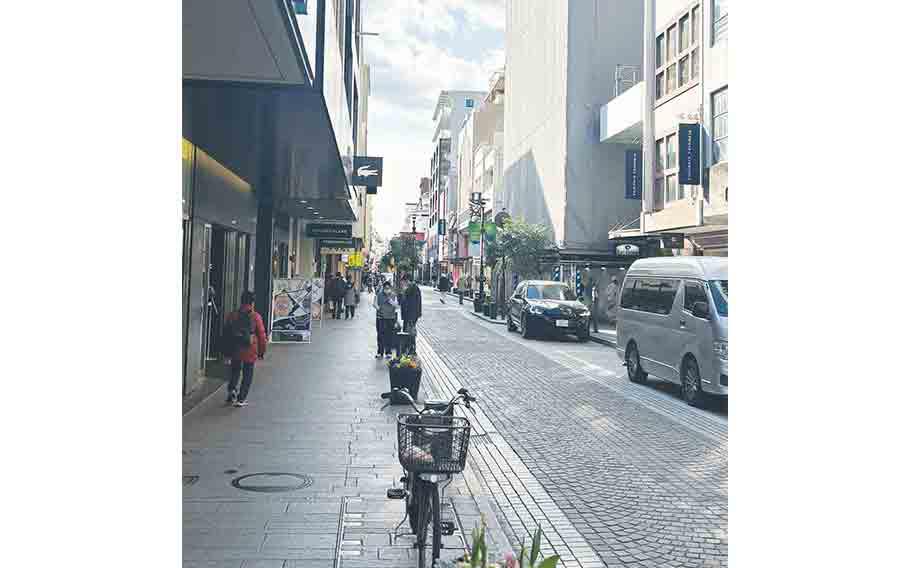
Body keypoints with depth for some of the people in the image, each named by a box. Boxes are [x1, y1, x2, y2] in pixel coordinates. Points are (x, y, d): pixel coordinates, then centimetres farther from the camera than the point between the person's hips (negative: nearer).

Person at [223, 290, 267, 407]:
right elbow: (261, 335, -7)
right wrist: (262, 351, 5)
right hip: (250, 351, -3)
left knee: (235, 372, 22)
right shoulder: (256, 317, -9)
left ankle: (232, 389, 0)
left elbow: (226, 333, 7)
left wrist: (226, 351, 15)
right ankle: (241, 399, 7)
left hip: (235, 350, 3)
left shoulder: (232, 315, 1)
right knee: (247, 375, 8)